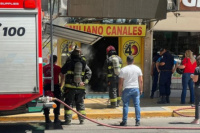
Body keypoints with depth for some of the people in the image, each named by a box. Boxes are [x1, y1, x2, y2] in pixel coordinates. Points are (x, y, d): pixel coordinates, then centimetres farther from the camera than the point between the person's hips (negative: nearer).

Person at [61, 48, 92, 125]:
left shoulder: (69, 63, 0)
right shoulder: (84, 63, 7)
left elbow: (62, 72, 4)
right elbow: (89, 72, -3)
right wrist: (85, 82, -7)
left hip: (70, 87, -2)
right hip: (80, 87, 2)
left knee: (68, 103, 3)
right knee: (80, 103, 12)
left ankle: (68, 119, -1)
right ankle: (82, 119, 12)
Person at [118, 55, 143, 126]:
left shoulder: (123, 70, -5)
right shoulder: (138, 69, 4)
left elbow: (120, 82, -4)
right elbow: (141, 81, 4)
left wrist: (120, 91, 5)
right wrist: (141, 89, 12)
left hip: (127, 89, -2)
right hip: (136, 89, 2)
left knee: (125, 105, 3)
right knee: (137, 105, 4)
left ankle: (124, 121, 5)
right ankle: (138, 121, 3)